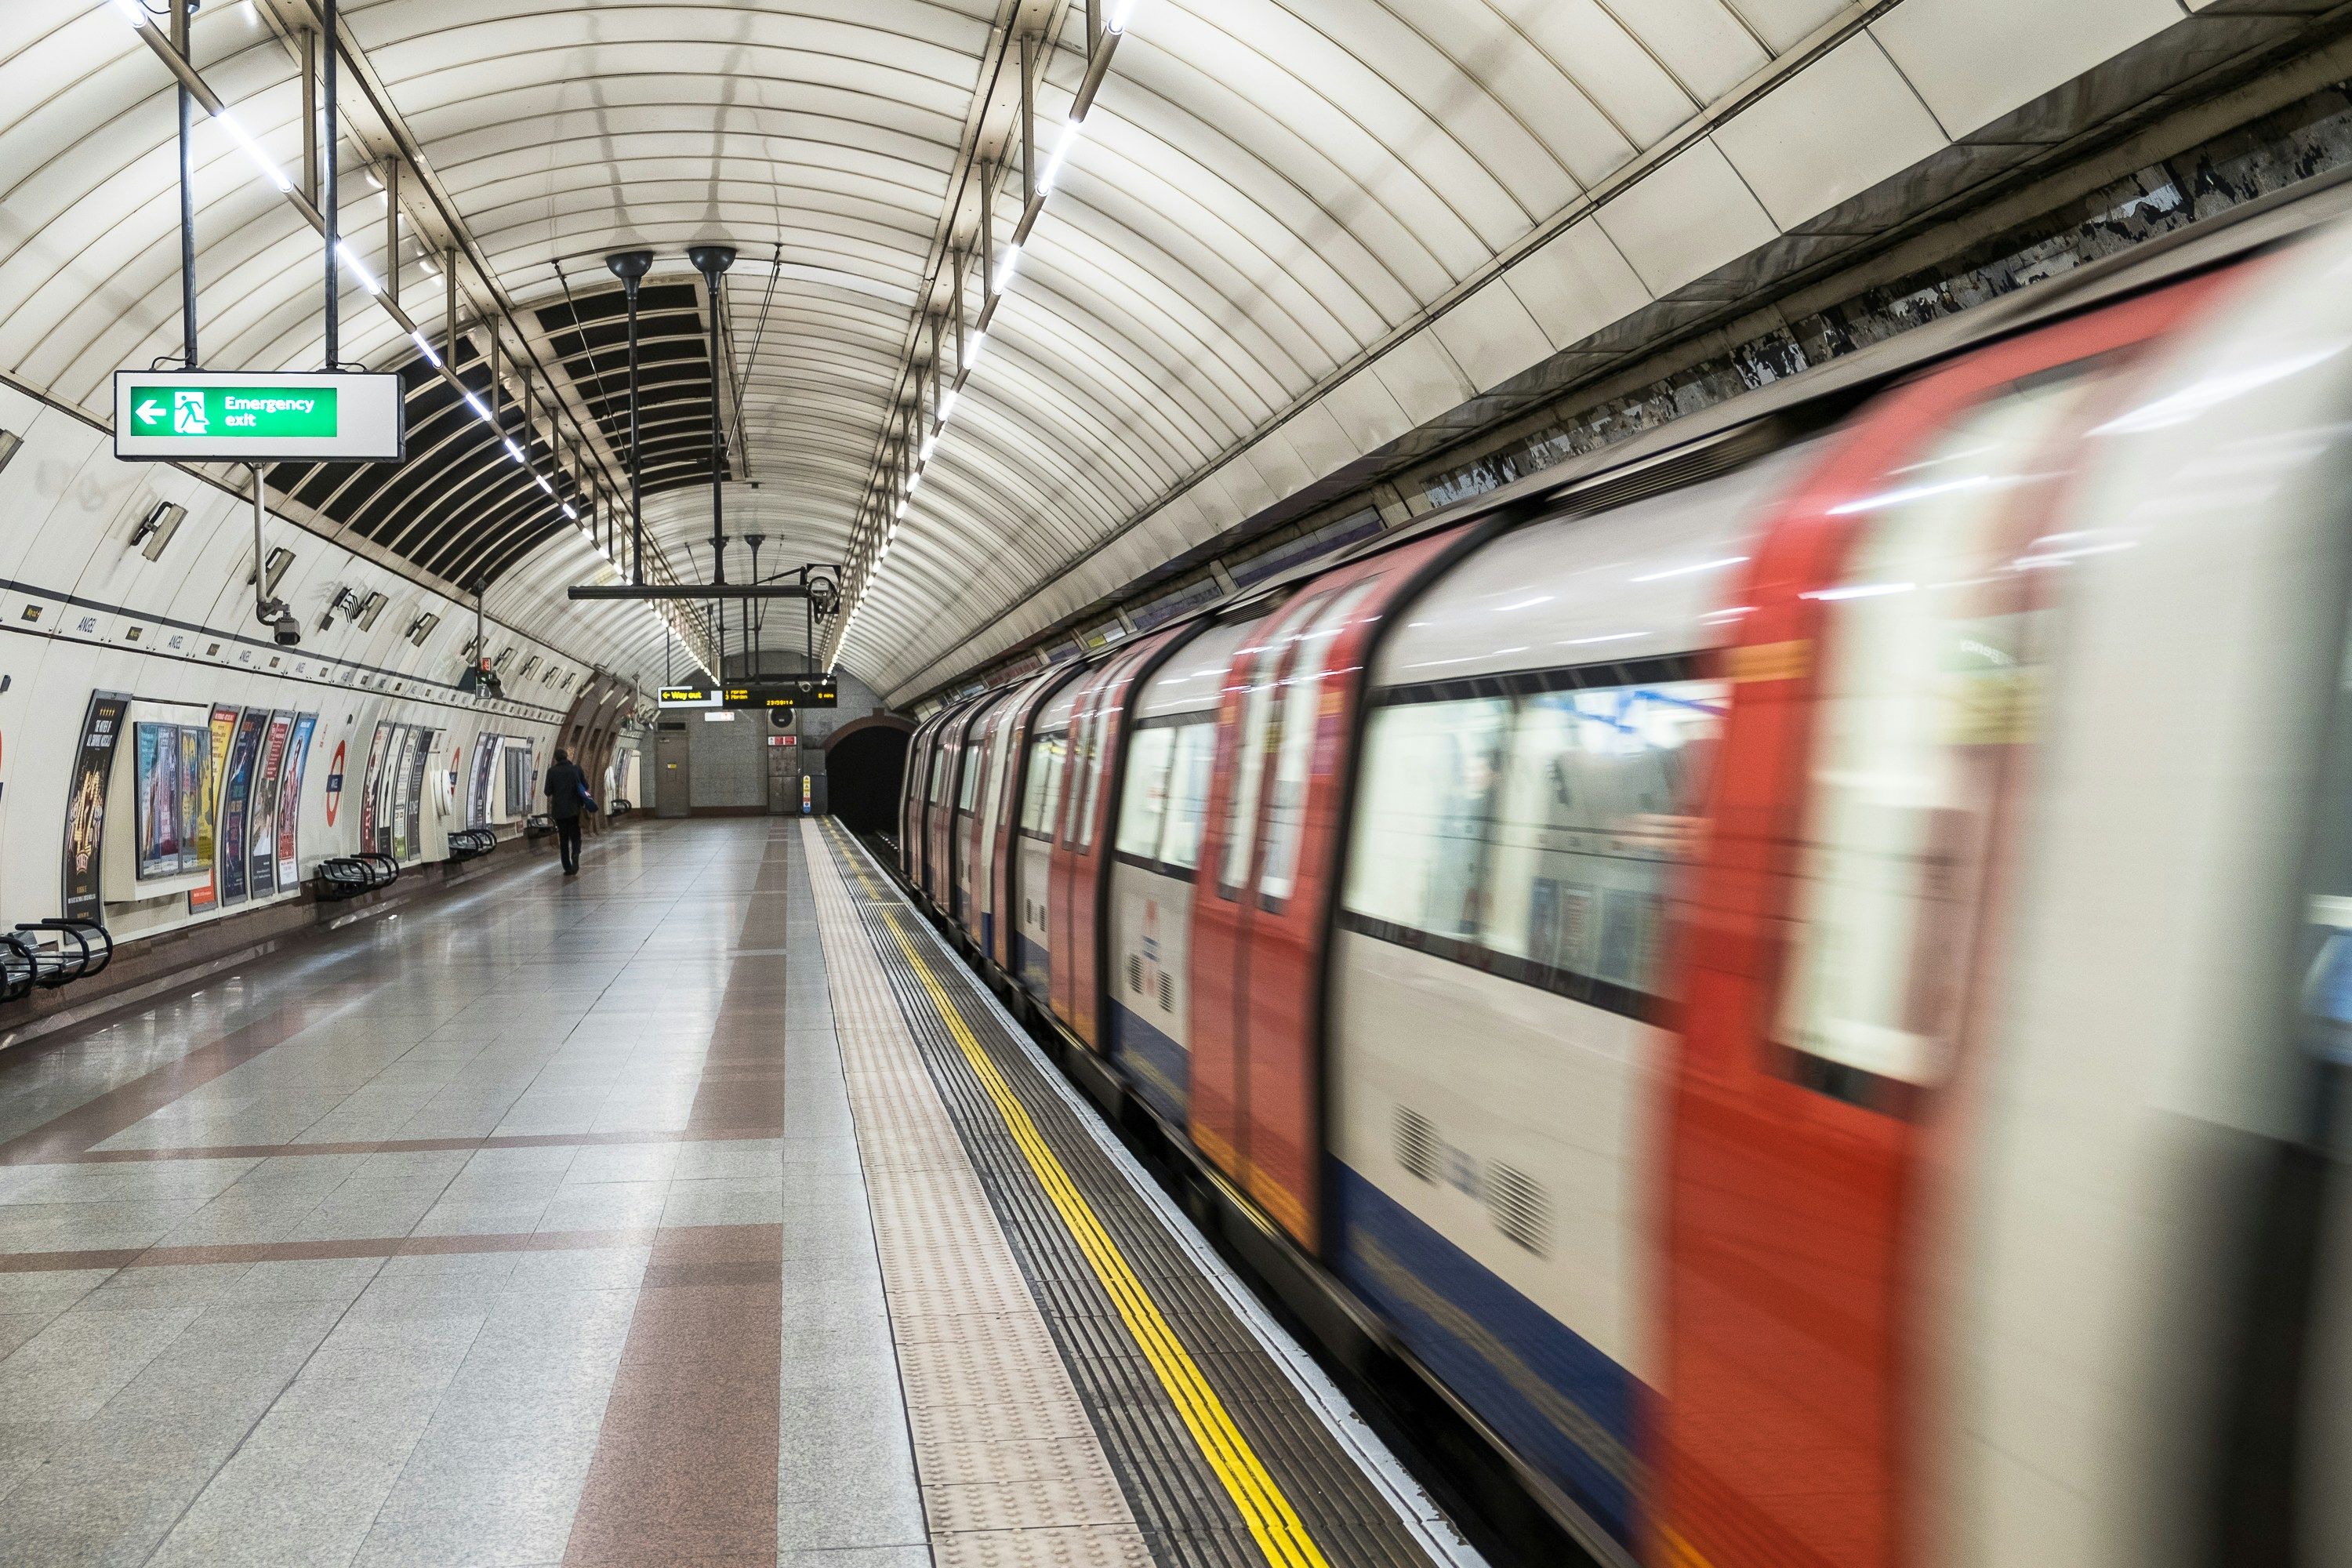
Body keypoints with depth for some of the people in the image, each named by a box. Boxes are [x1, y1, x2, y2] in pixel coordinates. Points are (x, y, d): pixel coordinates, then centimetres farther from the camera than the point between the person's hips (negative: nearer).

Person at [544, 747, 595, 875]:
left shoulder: (552, 772, -6)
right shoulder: (576, 768, -4)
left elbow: (548, 792, -4)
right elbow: (585, 787, 0)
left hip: (559, 809, -1)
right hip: (574, 808, 1)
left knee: (563, 839, 8)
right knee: (575, 836, 12)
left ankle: (568, 868, 6)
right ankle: (575, 855, -18)